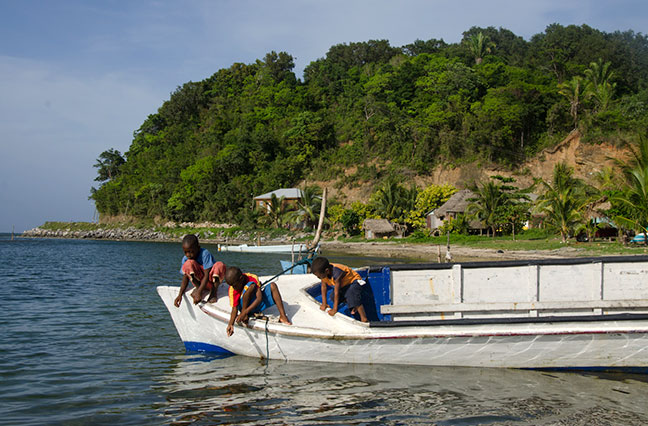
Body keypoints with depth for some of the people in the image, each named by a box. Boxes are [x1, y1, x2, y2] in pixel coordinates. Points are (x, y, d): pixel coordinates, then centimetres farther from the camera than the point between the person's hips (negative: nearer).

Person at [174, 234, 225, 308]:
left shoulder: (205, 254, -23)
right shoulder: (185, 259, -8)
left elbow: (207, 275, -28)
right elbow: (185, 279, -6)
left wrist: (199, 293, -38)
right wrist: (180, 295, -22)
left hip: (213, 280, -3)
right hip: (199, 281, 3)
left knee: (220, 265, -36)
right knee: (189, 263, -25)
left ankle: (213, 291, -24)